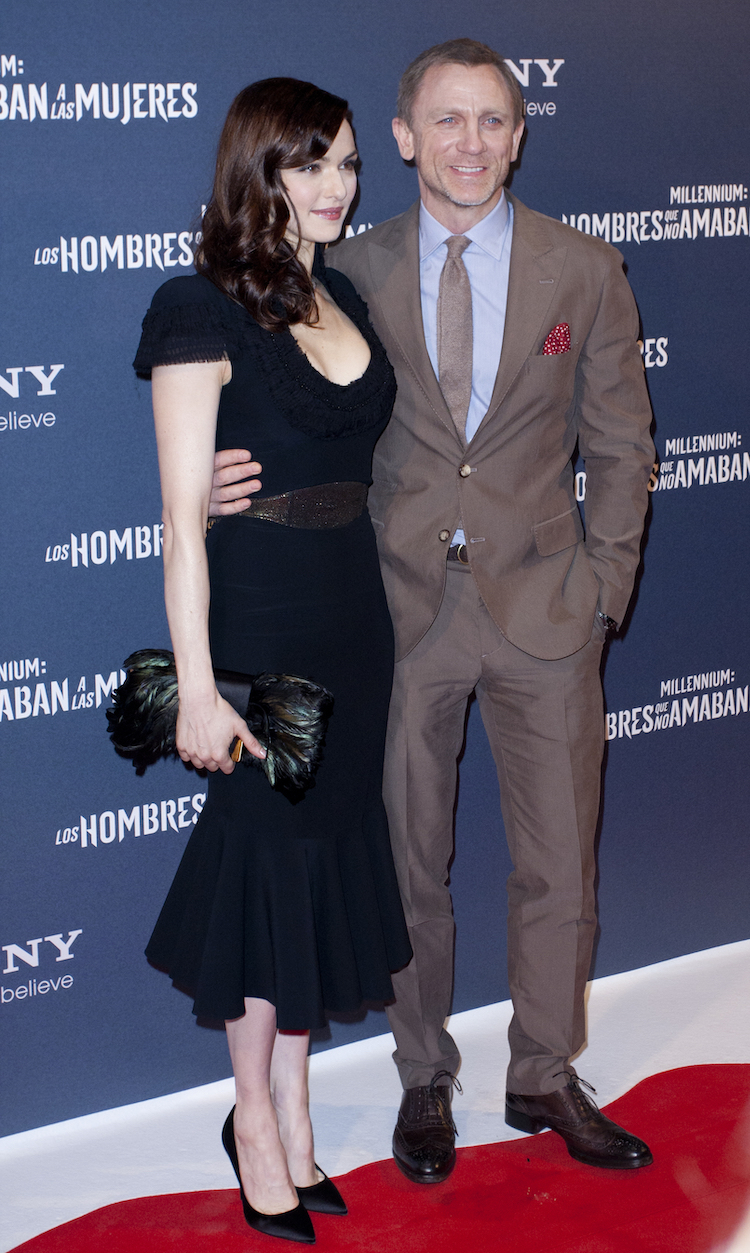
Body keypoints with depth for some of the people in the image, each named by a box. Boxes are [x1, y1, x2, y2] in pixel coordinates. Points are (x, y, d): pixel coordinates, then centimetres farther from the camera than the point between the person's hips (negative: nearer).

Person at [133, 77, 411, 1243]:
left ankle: (289, 1112, 28)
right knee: (268, 851, 5)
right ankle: (258, 1114, 25)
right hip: (257, 621, -7)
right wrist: (196, 687, -18)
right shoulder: (202, 313, -12)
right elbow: (183, 520, -15)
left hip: (353, 617, 7)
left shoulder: (345, 298, 9)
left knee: (325, 849, 13)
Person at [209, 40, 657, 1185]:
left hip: (542, 607, 0)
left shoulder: (585, 271, 1)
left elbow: (620, 445, 5)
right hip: (403, 606, 0)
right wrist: (234, 479, -15)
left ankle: (544, 1078, 29)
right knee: (410, 862, 11)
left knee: (557, 864, 9)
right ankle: (426, 1079, 30)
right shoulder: (352, 273, 0)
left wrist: (603, 588, -1)